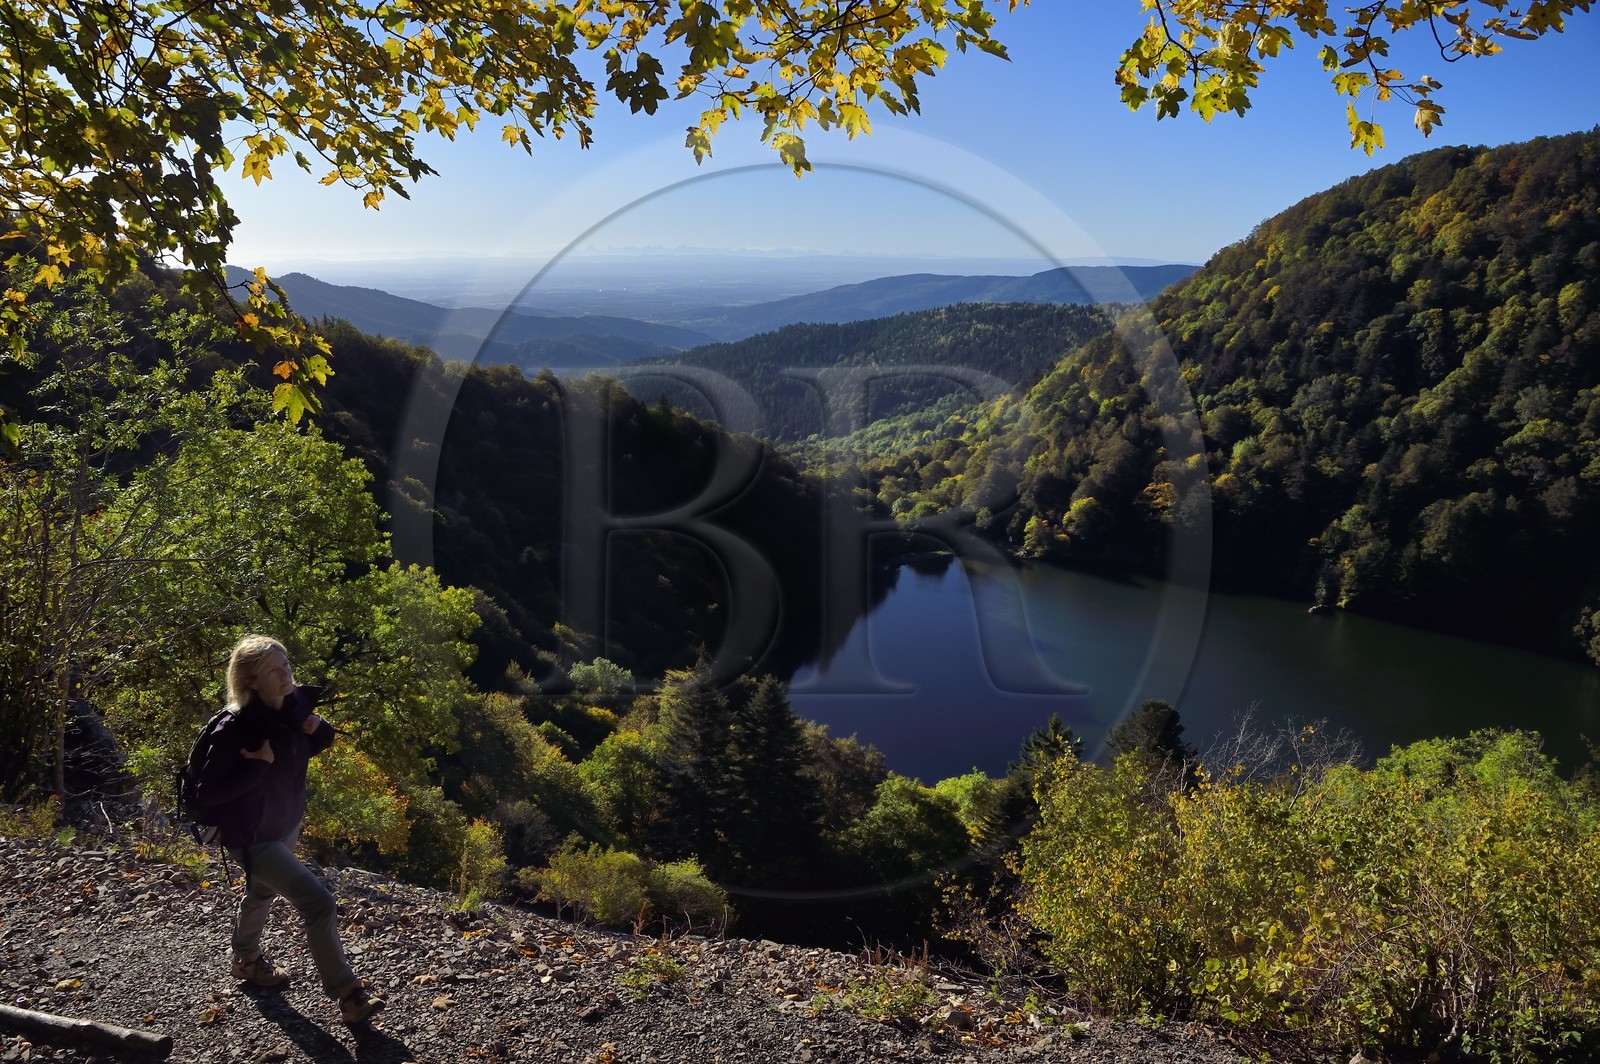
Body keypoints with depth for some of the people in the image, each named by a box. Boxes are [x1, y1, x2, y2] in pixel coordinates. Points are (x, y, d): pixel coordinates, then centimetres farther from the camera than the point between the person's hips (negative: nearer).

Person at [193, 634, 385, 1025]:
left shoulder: (296, 704, -13)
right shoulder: (235, 729, -31)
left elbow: (311, 747, 8)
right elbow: (209, 792, -25)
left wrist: (320, 731, -14)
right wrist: (257, 766, -34)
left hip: (288, 824, 8)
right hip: (254, 837, -8)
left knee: (262, 893, 32)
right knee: (319, 904, -15)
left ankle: (245, 959, 60)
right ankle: (349, 997, -3)